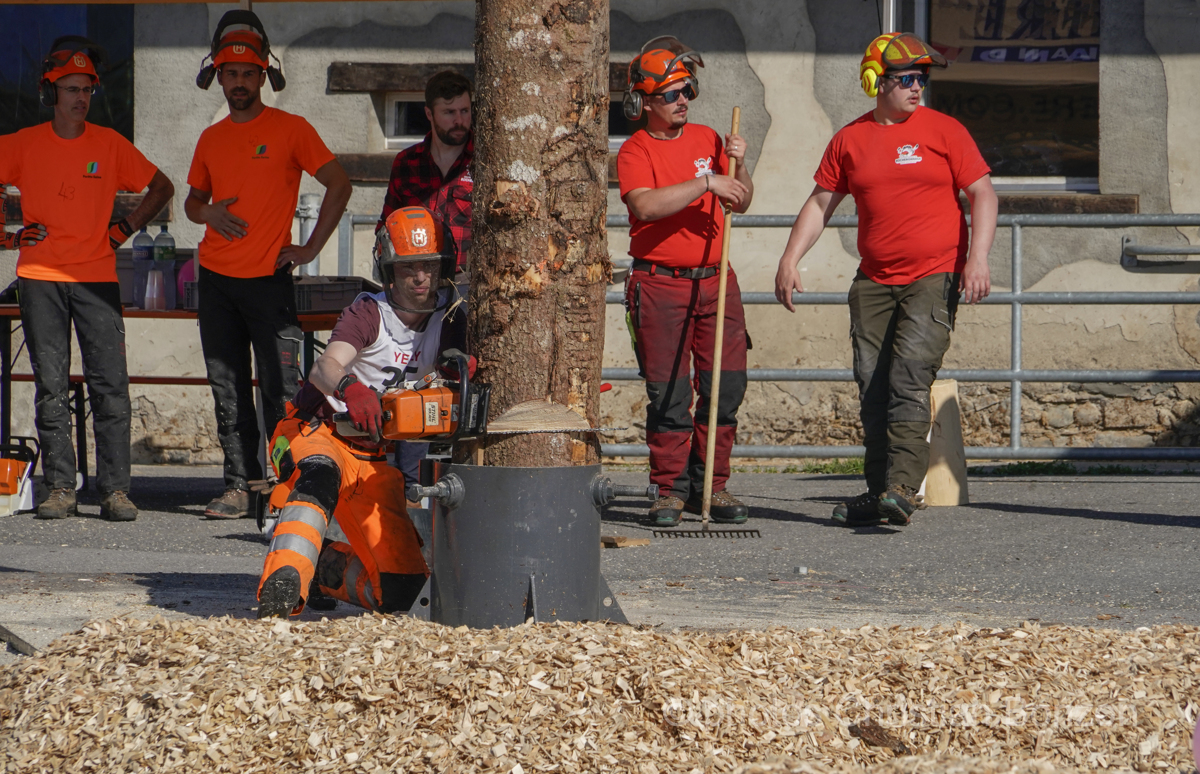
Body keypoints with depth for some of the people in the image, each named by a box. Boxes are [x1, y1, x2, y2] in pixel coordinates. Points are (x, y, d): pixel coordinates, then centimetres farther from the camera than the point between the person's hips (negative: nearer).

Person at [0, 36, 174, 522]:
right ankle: (60, 488, 3)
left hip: (97, 277, 0)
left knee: (110, 385, -6)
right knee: (51, 387, 0)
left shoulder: (109, 145, 5)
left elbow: (161, 187, 14)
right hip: (40, 278, 0)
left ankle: (115, 490, -5)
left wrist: (124, 230, 6)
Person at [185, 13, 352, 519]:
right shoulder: (211, 139, 13)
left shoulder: (290, 130, -1)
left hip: (269, 278, -5)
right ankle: (239, 486, 8)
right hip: (216, 278, 5)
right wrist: (208, 213, -1)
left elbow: (338, 185, 1)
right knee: (228, 392, 5)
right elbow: (193, 199, 23)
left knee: (281, 390, -9)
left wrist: (310, 248, -4)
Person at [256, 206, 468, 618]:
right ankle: (282, 586, -52)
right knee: (321, 474, -43)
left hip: (374, 461, 5)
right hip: (317, 434, -5)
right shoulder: (369, 312, -14)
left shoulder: (448, 319, 1)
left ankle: (321, 566, 20)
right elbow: (324, 368, -31)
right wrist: (349, 386, -55)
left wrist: (460, 369, -36)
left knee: (397, 591, -7)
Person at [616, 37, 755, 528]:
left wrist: (738, 167, -1)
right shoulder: (635, 151, -3)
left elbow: (740, 204, 18)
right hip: (660, 284, -5)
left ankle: (711, 484, 10)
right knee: (667, 393, -4)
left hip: (715, 280, 5)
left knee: (725, 389, 0)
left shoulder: (706, 139, 13)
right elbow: (646, 206, -21)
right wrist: (706, 183, -23)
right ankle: (670, 490, 4)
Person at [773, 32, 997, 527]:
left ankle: (902, 489, -24)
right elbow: (820, 204, 15)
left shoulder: (943, 131, 2)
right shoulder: (850, 140, 10)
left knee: (909, 379, -17)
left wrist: (978, 256, -13)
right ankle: (878, 492, 10)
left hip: (935, 278, -4)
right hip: (874, 282, 4)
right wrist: (791, 258, 4)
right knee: (873, 388, 3)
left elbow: (982, 194, 0)